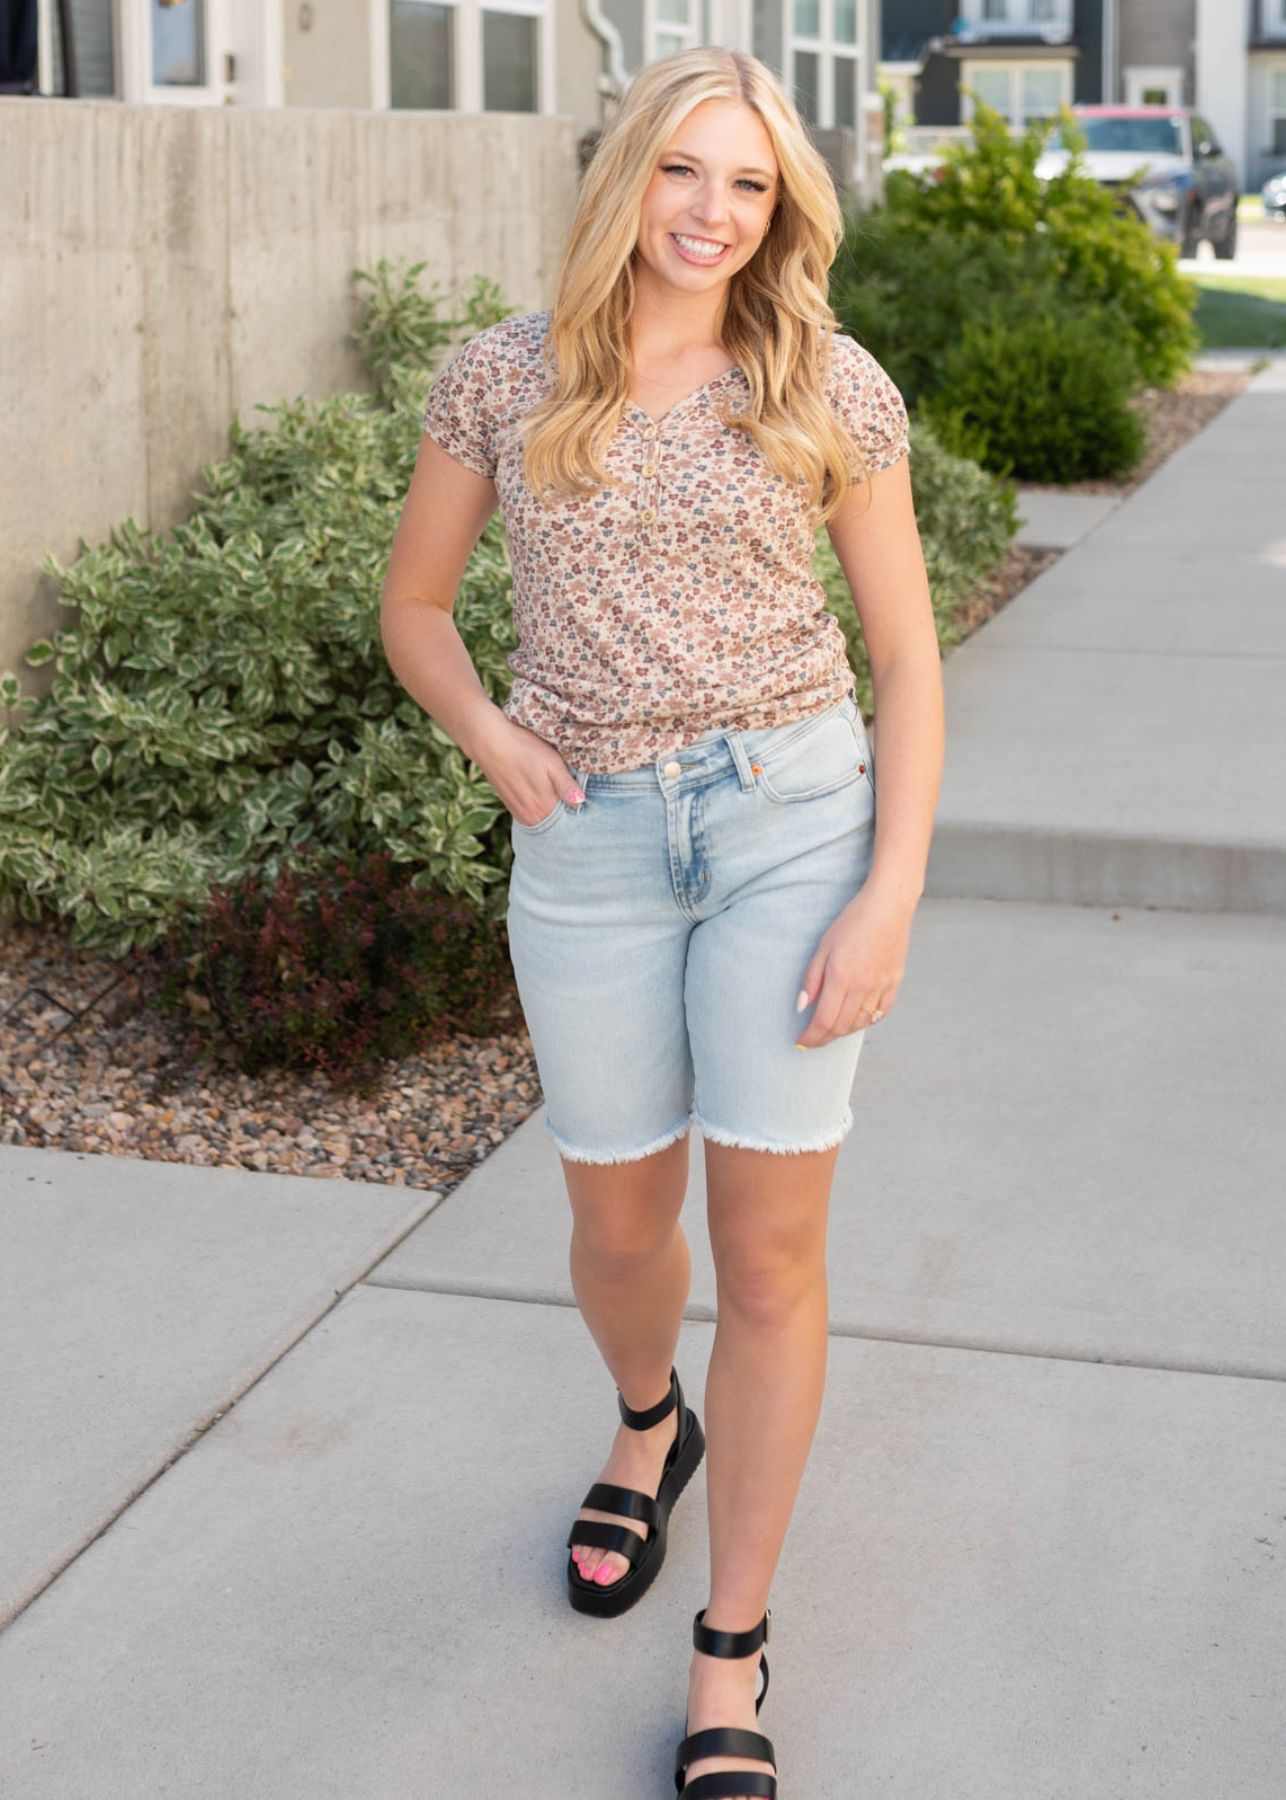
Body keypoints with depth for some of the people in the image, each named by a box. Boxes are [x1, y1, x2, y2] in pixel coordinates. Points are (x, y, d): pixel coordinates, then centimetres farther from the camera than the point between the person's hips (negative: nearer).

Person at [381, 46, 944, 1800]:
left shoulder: (832, 387, -2)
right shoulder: (502, 376, 2)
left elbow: (905, 651, 1)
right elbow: (414, 604, 14)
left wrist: (890, 895, -7)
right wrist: (495, 743, -4)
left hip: (794, 813, -1)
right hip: (591, 842, 2)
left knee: (770, 1248, -1)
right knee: (620, 1224, 14)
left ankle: (732, 1657, 14)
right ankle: (649, 1427, 50)